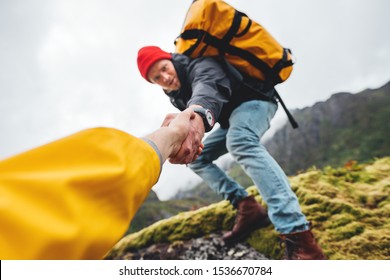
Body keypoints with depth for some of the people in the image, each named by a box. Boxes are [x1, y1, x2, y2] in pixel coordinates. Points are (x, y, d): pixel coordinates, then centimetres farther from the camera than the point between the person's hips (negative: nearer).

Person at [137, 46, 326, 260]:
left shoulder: (198, 65, -29)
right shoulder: (176, 94, 3)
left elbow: (208, 87, -52)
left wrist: (198, 115, -74)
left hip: (254, 101, -9)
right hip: (232, 117, 9)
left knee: (239, 140, -41)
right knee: (195, 157, 3)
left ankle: (297, 236, -49)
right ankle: (248, 209, -8)